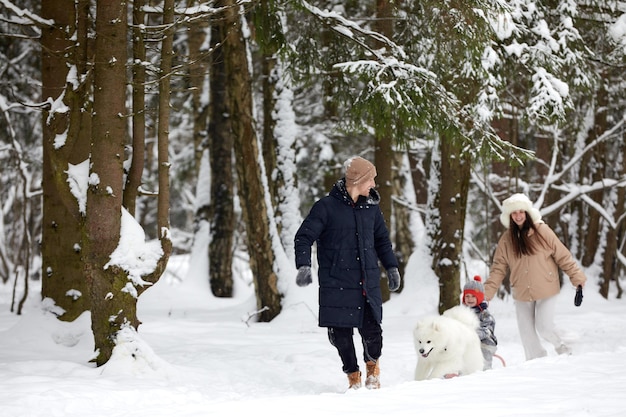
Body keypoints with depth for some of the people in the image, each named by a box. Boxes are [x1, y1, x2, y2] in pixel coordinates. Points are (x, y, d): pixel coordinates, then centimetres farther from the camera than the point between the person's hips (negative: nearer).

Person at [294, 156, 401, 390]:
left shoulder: (371, 207, 10)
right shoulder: (326, 207, -6)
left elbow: (382, 240, 24)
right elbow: (304, 237, -6)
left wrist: (391, 267, 19)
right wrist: (304, 266, -19)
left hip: (368, 284, 3)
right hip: (337, 285, -3)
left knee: (371, 330, -5)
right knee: (340, 333, 0)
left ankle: (372, 365, 26)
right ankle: (353, 375, 24)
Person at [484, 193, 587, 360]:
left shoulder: (542, 231, -8)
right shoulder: (506, 239, 0)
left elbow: (563, 256, -4)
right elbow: (498, 269, 0)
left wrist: (577, 277, -5)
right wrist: (486, 294, -8)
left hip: (546, 290, -3)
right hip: (522, 294, 3)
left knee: (544, 327, -11)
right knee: (527, 332, 4)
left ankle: (562, 349, 18)